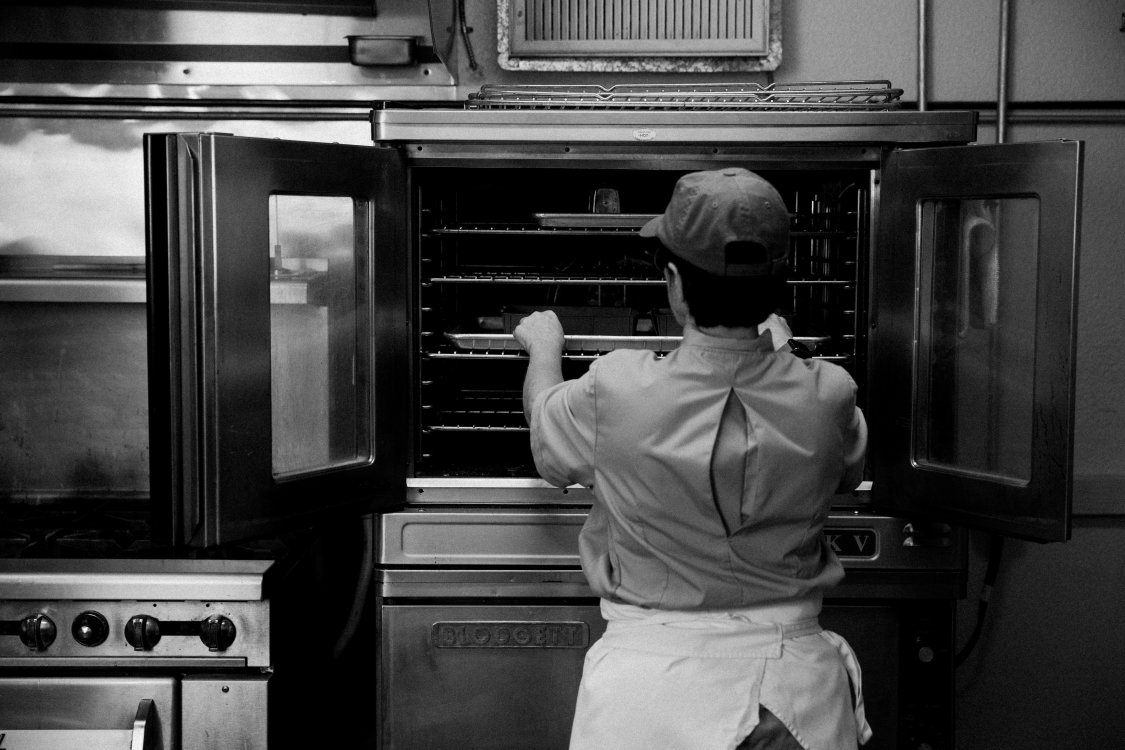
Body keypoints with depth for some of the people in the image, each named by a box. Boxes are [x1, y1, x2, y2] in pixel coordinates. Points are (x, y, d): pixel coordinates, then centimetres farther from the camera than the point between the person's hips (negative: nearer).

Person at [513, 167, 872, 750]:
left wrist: (544, 344, 29)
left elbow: (546, 436, 8)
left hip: (646, 676, -2)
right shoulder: (826, 399, -12)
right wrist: (777, 351, 27)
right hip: (791, 683, 2)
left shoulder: (613, 395, -18)